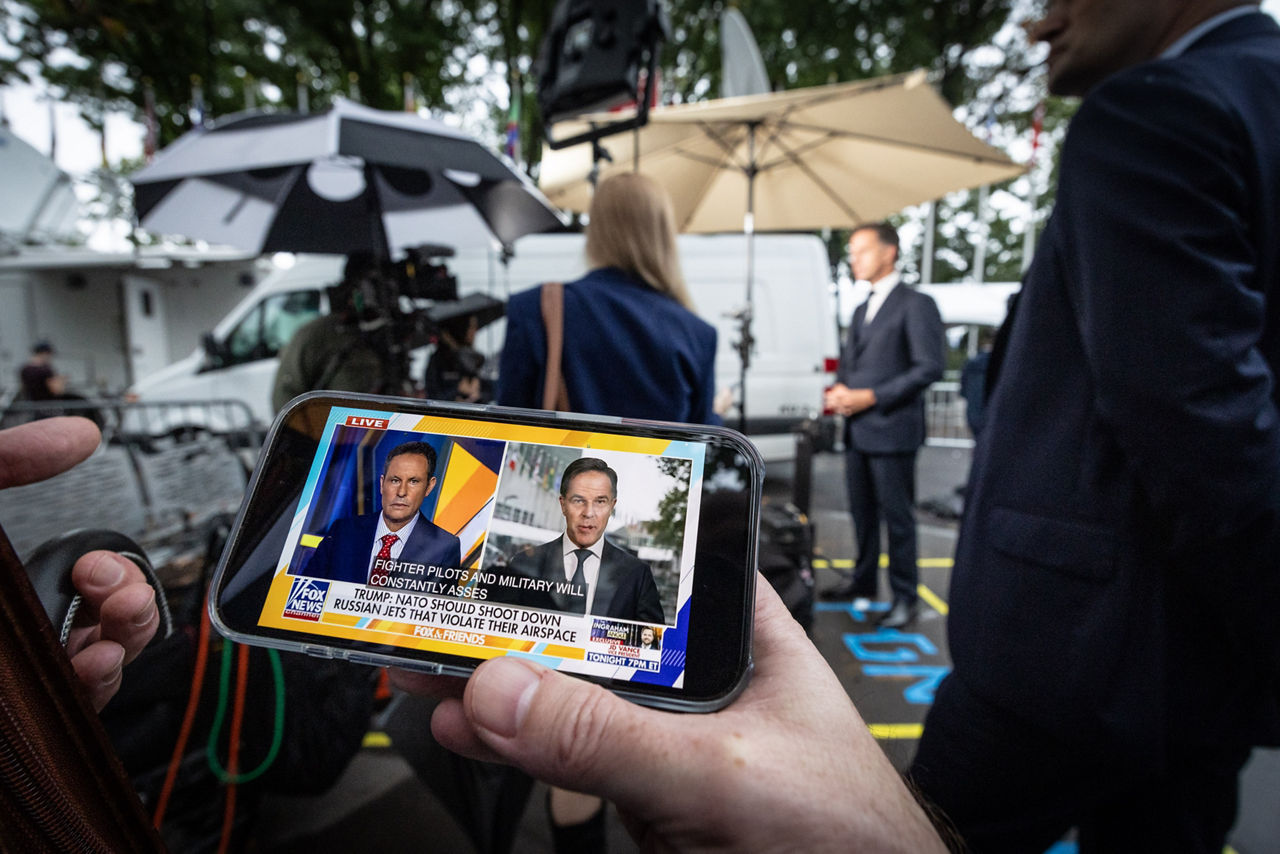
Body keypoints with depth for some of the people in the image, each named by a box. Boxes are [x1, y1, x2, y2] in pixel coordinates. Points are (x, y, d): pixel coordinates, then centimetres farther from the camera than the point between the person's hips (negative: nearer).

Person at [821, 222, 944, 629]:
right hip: (856, 431, 7)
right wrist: (839, 391, 0)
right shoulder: (861, 310, 19)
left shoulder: (916, 304, -5)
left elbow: (930, 367, -13)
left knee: (897, 516, 1)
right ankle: (863, 582, 28)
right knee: (862, 512, 15)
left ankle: (905, 596, 13)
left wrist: (872, 397, -17)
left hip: (891, 431, -7)